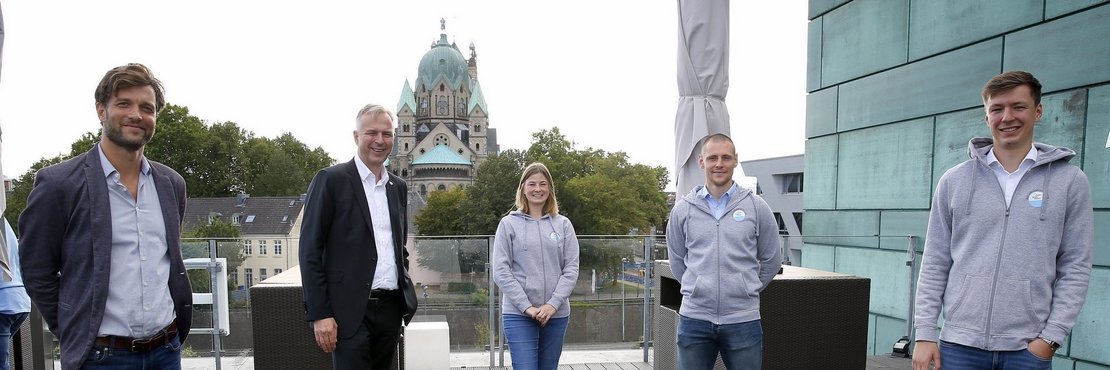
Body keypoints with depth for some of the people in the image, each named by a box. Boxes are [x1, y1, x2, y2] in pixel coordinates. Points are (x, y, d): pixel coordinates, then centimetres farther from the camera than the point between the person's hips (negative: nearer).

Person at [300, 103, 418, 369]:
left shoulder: (398, 187, 13)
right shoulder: (331, 180, -4)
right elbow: (310, 250, -7)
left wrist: (405, 294, 13)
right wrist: (320, 314, -12)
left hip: (391, 308, 6)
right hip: (350, 311, -5)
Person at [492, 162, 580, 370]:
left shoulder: (563, 224, 7)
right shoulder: (509, 224, 1)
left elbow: (571, 269, 2)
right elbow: (501, 272, -4)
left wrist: (553, 304, -10)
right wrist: (527, 307, -12)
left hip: (557, 314, 3)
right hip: (519, 314, -2)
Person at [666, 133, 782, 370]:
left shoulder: (757, 207, 1)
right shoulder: (683, 209, 3)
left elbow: (771, 261, 10)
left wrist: (745, 291, 12)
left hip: (743, 320, -1)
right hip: (694, 318, 1)